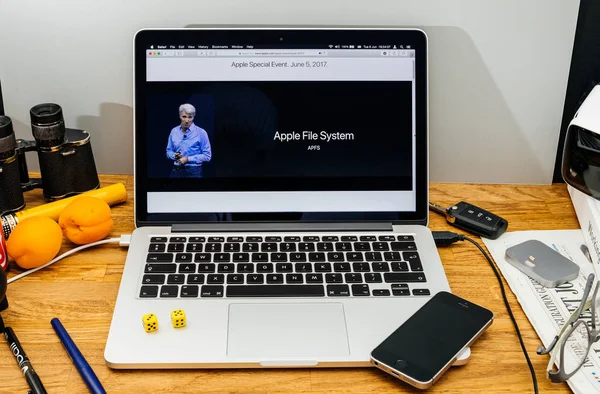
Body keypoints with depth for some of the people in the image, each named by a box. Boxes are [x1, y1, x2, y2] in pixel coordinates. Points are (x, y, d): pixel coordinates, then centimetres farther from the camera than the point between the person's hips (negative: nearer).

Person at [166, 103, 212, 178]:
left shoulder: (201, 133, -6)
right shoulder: (174, 131, 7)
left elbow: (207, 156, -6)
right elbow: (169, 151, 17)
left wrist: (188, 159, -13)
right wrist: (175, 155, -6)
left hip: (193, 171, -4)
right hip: (176, 171, 4)